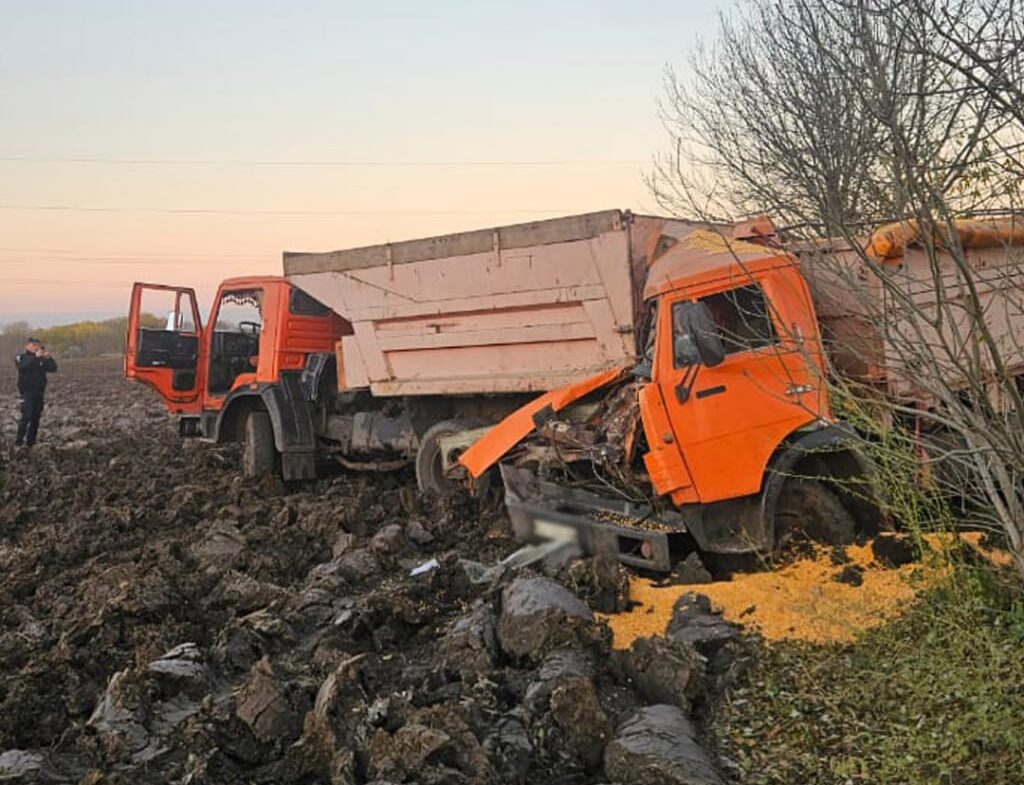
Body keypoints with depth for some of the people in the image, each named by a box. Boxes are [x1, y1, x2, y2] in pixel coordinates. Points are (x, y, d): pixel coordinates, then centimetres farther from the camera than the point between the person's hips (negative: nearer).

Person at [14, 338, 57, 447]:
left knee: (36, 417, 5)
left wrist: (48, 358, -10)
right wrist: (36, 357, -26)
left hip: (39, 392, 5)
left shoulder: (42, 359, 12)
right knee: (26, 416, -13)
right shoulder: (21, 357, 1)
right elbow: (23, 366, -21)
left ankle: (30, 440, 11)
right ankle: (19, 440, -8)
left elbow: (53, 369, 4)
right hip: (27, 392, -5)